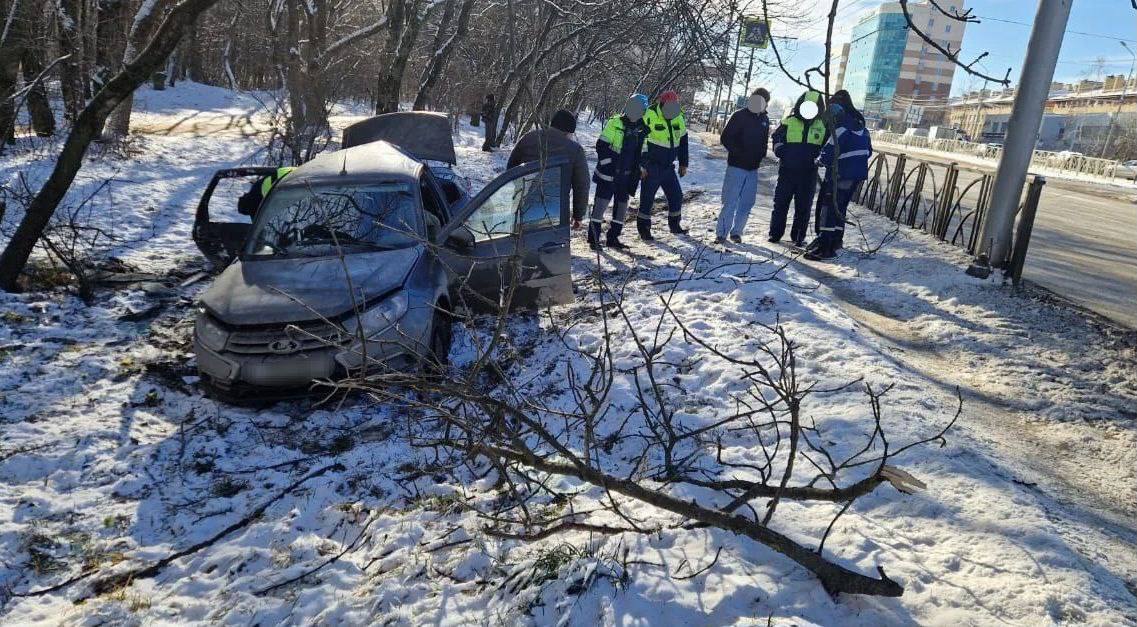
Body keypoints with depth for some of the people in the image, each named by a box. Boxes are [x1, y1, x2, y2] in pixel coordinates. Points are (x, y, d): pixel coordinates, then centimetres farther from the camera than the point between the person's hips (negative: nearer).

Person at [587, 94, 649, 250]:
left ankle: (613, 238, 22)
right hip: (608, 174, -6)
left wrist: (636, 175, 11)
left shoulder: (643, 129, 8)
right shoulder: (615, 123, -7)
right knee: (601, 203, -7)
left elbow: (642, 153, 16)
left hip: (626, 176, 6)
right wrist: (608, 164, -14)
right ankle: (593, 238, -1)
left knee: (621, 205, 10)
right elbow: (601, 145, -8)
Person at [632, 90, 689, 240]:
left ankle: (674, 226, 26)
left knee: (676, 196, 9)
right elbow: (640, 141, -14)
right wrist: (641, 165, -16)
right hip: (651, 167, -6)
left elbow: (683, 141, 17)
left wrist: (683, 164, 17)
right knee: (647, 198, -1)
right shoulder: (650, 116, -14)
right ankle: (643, 229, 10)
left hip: (668, 167, 6)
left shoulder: (679, 118, 6)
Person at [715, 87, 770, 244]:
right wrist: (740, 153, -16)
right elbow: (725, 138, -10)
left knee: (747, 203, 7)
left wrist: (761, 155, 5)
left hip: (753, 168, 6)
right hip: (736, 166, -6)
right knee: (730, 202, -8)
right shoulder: (739, 116, -6)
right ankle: (721, 233, -2)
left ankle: (736, 232, 17)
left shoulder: (765, 120, 11)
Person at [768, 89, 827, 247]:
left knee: (803, 206, 5)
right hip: (787, 170, -1)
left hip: (808, 173, 1)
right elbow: (777, 137, 11)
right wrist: (780, 148, -10)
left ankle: (799, 236, 14)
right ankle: (775, 233, 13)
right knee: (781, 202, 3)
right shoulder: (789, 122, 3)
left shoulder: (822, 126, 6)